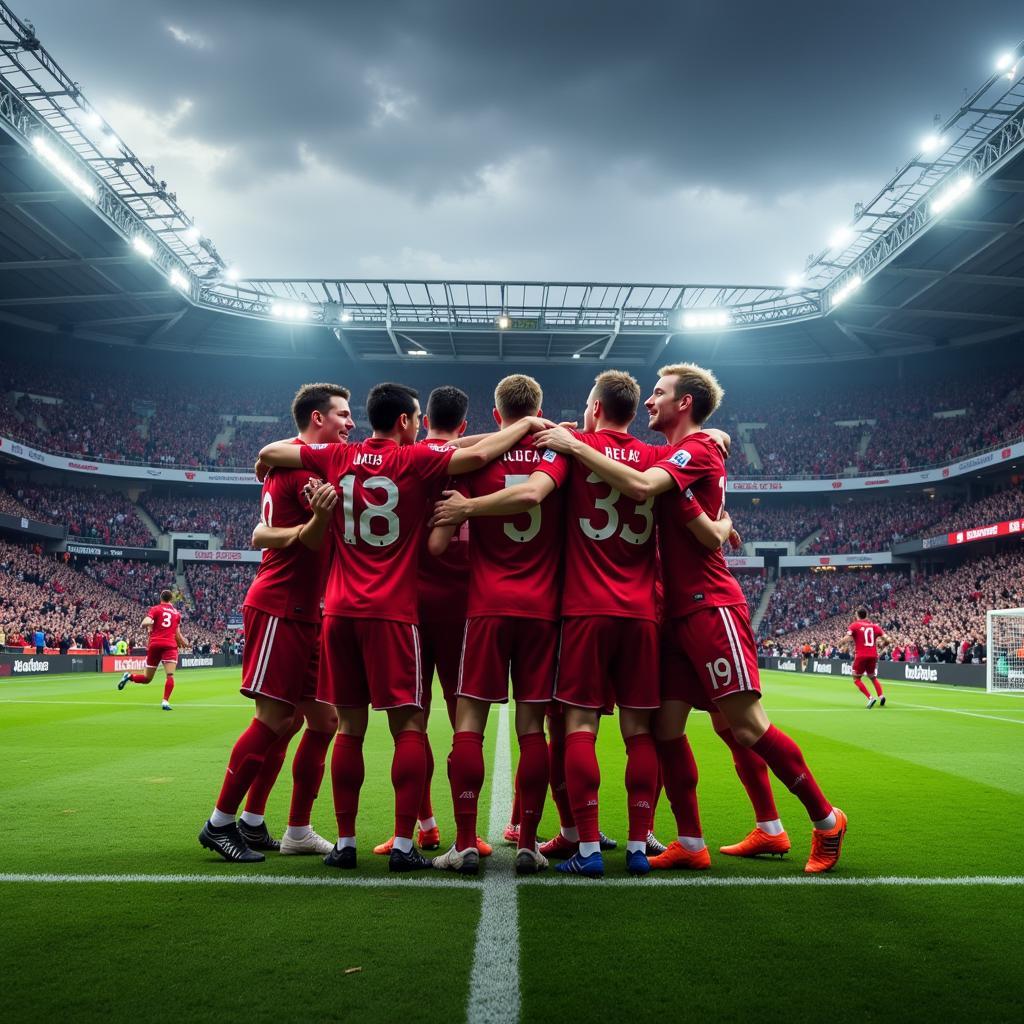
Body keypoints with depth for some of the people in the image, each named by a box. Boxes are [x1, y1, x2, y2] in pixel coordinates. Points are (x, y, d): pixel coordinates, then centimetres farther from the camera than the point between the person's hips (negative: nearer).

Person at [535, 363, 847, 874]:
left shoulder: (698, 449, -9)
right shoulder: (672, 457, 19)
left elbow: (640, 486, -26)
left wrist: (575, 446, -20)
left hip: (710, 606, -9)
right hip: (678, 612, 9)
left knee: (746, 724, -6)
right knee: (667, 729, 4)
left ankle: (825, 820, 11)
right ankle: (691, 845, 13)